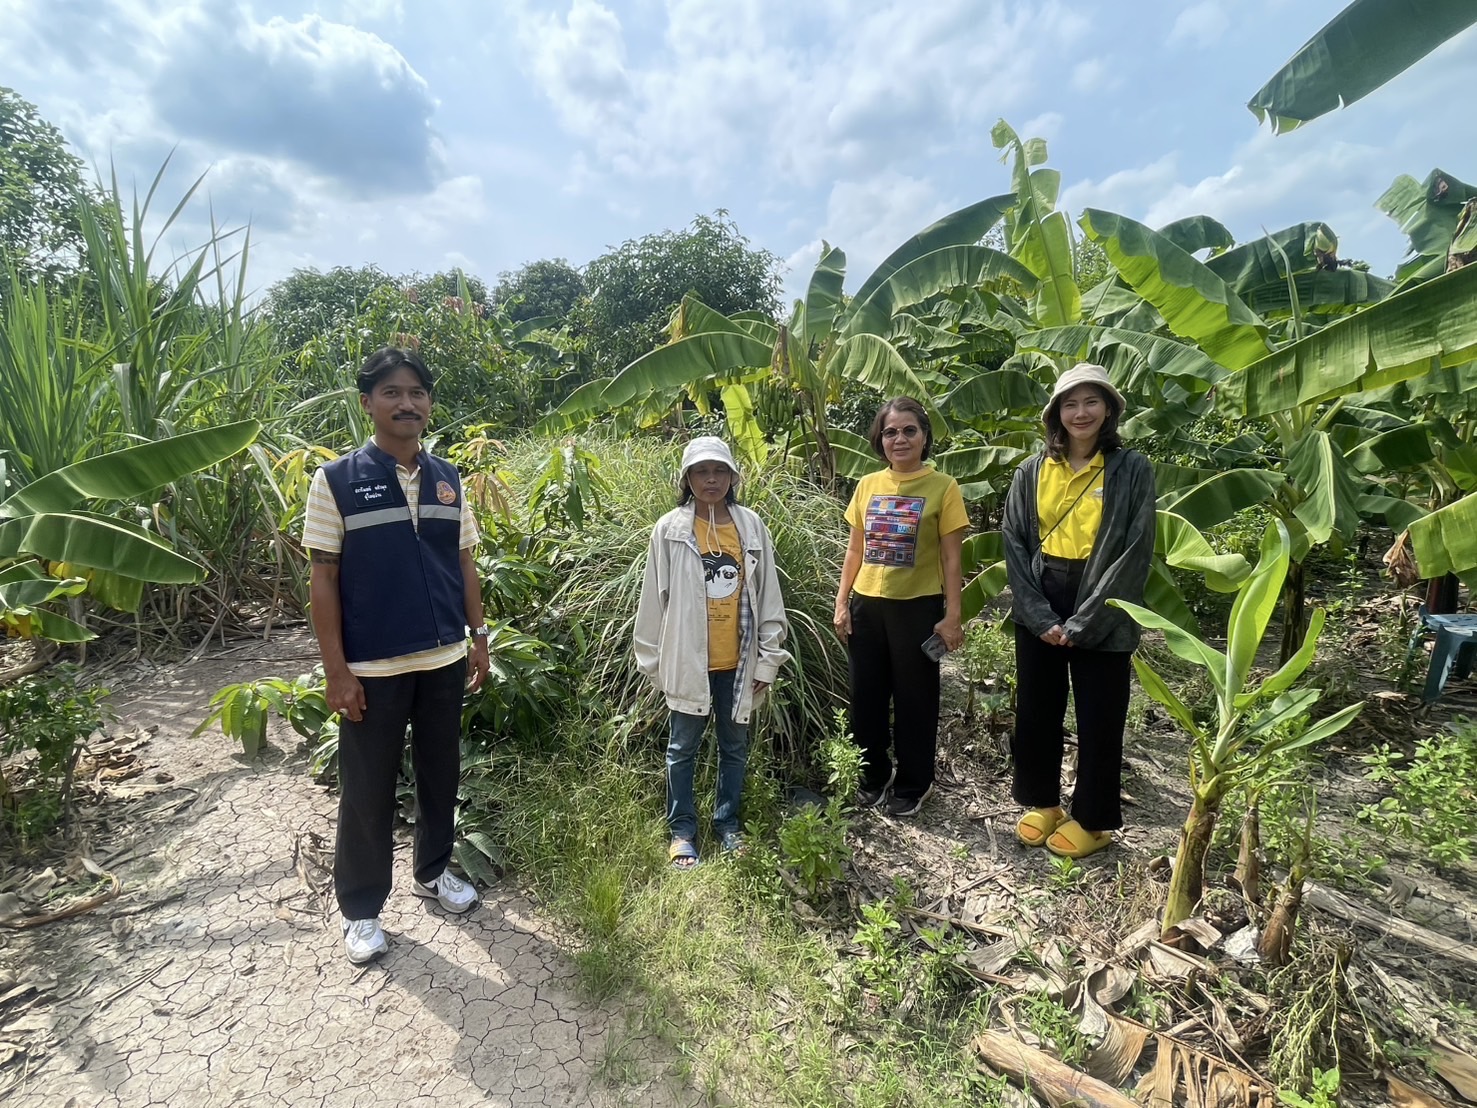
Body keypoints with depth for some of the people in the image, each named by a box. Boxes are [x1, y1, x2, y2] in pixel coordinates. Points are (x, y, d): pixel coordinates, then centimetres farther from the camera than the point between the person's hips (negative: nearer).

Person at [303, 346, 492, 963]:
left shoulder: (448, 479, 5)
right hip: (372, 667, -4)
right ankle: (360, 909, 30)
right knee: (368, 790, 10)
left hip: (445, 660, 4)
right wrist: (336, 670, -11)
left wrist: (479, 640, 8)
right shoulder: (336, 480, -7)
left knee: (440, 773, 18)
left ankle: (433, 872, 39)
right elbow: (323, 577, -7)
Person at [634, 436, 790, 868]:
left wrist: (767, 659, 1)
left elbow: (767, 596, 1)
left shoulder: (752, 526, -2)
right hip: (687, 661, -2)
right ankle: (682, 830, 31)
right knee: (682, 748, 13)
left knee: (735, 746, 16)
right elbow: (655, 597, -2)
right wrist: (654, 659, 0)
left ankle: (728, 823, 37)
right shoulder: (669, 529, -7)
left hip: (737, 661, 2)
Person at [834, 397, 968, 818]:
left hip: (917, 607, -4)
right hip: (867, 605, 4)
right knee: (866, 697, 12)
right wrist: (841, 603, 6)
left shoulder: (942, 487, -5)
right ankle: (875, 775, 33)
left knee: (914, 699, 9)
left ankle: (913, 784, 28)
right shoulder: (867, 485, 6)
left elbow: (951, 558, -5)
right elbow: (855, 549, 10)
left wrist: (952, 616, -9)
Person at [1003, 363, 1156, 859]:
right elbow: (1015, 544, 0)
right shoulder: (1032, 472, 4)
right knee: (1035, 711, 12)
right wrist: (1040, 616, -10)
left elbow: (1133, 553, -9)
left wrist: (1082, 623, -14)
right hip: (1038, 612, 3)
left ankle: (1093, 819, 28)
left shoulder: (1131, 470, -4)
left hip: (1102, 617, -3)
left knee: (1098, 720, 8)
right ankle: (1041, 800, 33)